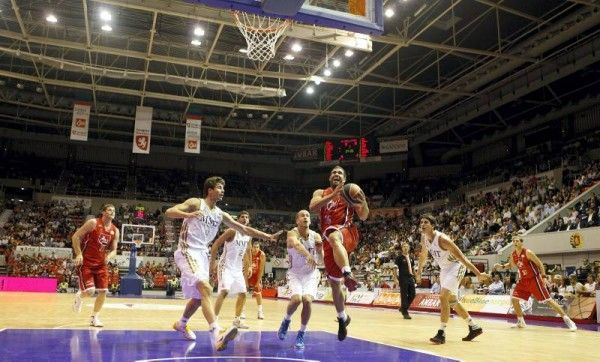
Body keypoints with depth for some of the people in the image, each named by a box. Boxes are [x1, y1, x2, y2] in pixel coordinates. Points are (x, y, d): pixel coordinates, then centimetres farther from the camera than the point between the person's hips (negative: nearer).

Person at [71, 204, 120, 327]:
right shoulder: (93, 223, -12)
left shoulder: (115, 231, 3)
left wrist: (109, 256, -15)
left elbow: (114, 249, 9)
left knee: (103, 291, -2)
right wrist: (79, 254, -19)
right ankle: (79, 296, 22)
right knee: (90, 291, -15)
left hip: (101, 264, 5)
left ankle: (95, 317, 14)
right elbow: (75, 237, -10)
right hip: (86, 262, -5)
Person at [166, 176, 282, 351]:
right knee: (205, 288, -26)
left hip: (202, 254, 8)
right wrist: (188, 215, -35)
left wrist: (268, 236, 5)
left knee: (199, 295, 17)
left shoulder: (221, 214, 11)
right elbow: (168, 212, -15)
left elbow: (244, 229, 11)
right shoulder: (195, 203, -6)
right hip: (187, 252, -8)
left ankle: (181, 324, 43)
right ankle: (217, 335, -38)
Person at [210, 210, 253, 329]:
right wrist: (213, 263, -19)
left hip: (238, 268, 8)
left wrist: (248, 266, 17)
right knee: (224, 291, -22)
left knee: (242, 293, 9)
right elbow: (215, 245, -15)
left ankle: (237, 319, 22)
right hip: (226, 266, -8)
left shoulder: (248, 236, 6)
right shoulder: (232, 231, -15)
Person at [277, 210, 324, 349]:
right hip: (295, 273, -2)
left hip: (310, 274, 2)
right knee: (296, 299, -24)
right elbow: (296, 244, -42)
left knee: (307, 300, -19)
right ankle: (286, 320, 10)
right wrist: (308, 255, -61)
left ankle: (301, 335, 2)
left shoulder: (316, 236, -7)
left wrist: (320, 249, -29)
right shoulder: (292, 233, -18)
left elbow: (321, 259, -7)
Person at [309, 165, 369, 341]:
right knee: (334, 283, 6)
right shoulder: (321, 193, 14)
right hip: (329, 238, 3)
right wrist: (333, 195, -18)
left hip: (347, 232, -3)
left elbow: (363, 217, 4)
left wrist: (364, 203, -17)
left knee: (334, 237, -41)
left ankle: (348, 274, -57)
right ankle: (342, 318, 26)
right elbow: (312, 207, -8)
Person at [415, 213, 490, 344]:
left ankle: (442, 333, -14)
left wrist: (478, 274, -29)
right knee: (451, 300, 15)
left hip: (456, 267, -9)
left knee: (443, 296, -21)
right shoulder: (424, 238, -6)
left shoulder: (442, 239, -29)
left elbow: (461, 257, -29)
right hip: (444, 269, 9)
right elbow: (423, 255, 14)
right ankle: (474, 328, 30)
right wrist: (419, 272, 23)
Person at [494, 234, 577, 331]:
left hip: (534, 279, -6)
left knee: (548, 300, -9)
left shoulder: (528, 252, -17)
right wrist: (501, 266, 4)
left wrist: (543, 277, -18)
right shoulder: (513, 255, 2)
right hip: (523, 280, 6)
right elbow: (510, 264, 21)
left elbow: (539, 264, -12)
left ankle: (567, 320, -3)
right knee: (514, 299, 0)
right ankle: (521, 322, 13)